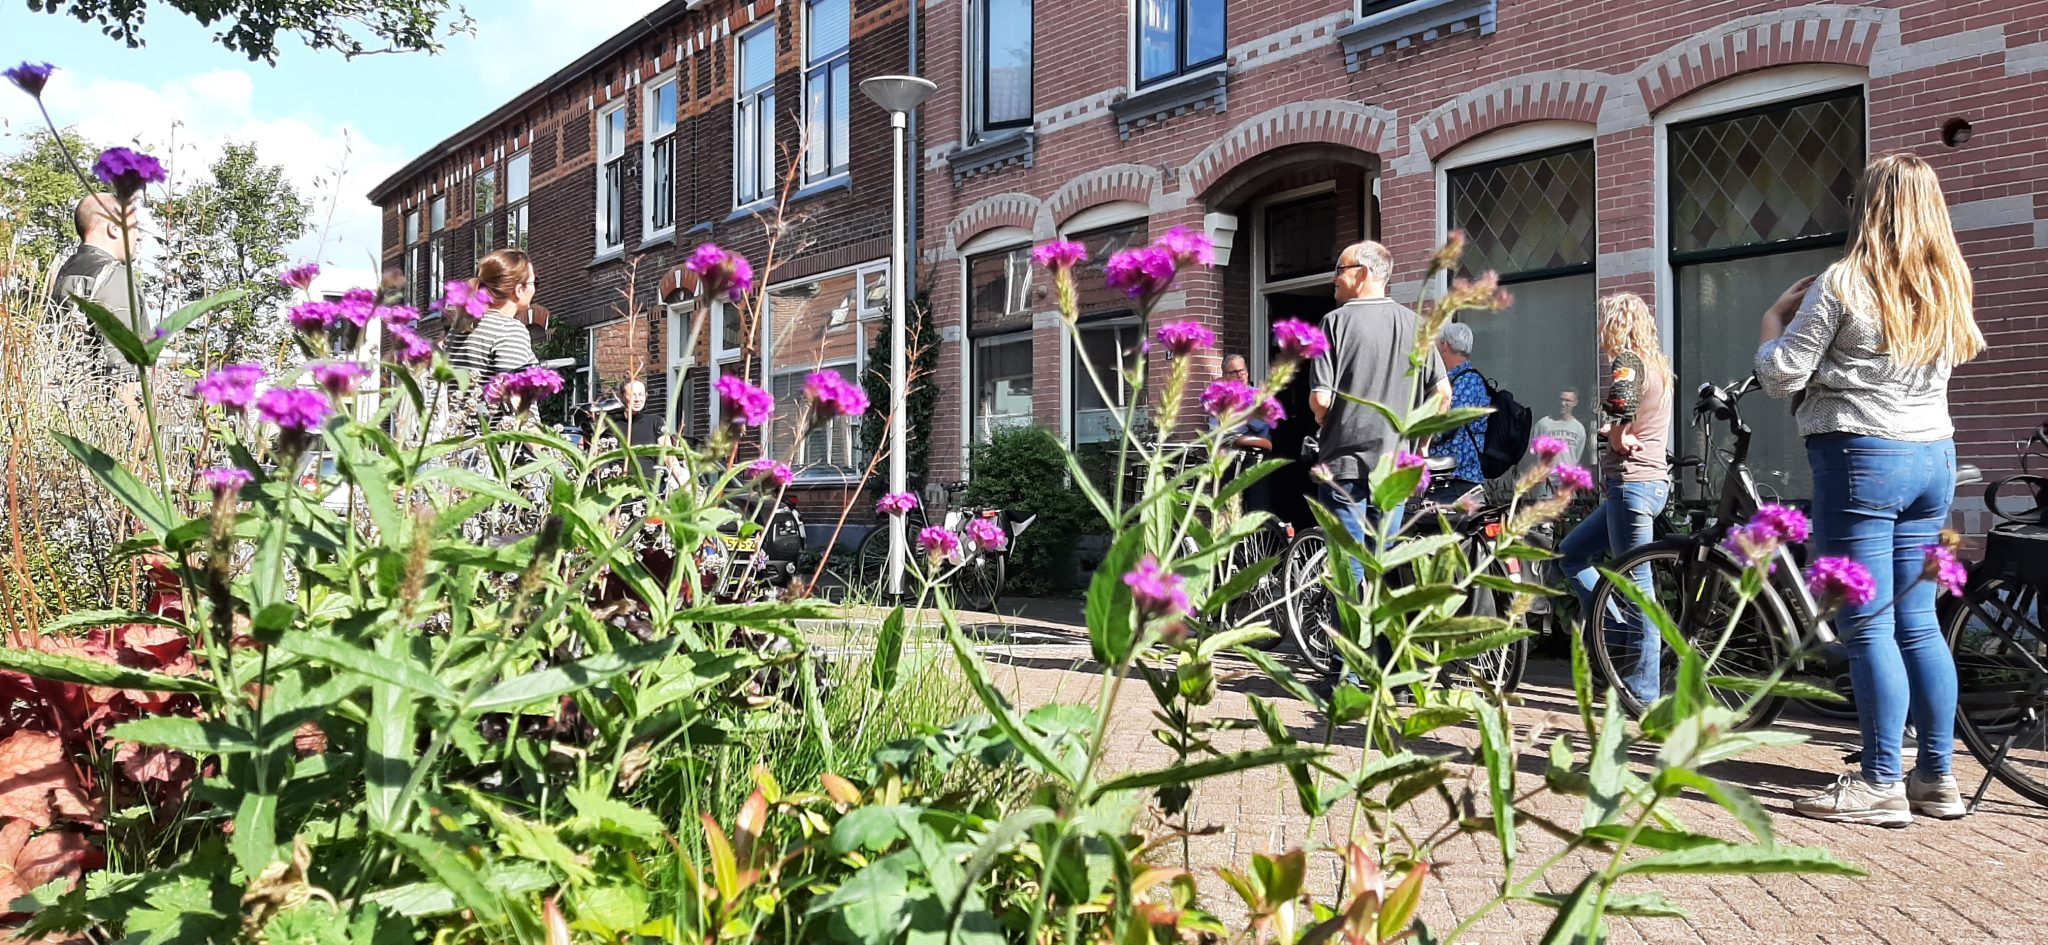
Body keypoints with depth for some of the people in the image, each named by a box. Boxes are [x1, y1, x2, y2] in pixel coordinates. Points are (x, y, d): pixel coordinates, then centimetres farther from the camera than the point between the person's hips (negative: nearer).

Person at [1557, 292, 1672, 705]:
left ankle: (1643, 692, 1)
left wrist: (1617, 439, -10)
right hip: (1651, 480, 10)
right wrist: (1621, 438, -5)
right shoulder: (1655, 364, 19)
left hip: (1632, 482, -10)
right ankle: (1620, 637, 15)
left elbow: (1619, 405, -27)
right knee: (1570, 553, 18)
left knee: (1636, 583, -5)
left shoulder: (1625, 360, -11)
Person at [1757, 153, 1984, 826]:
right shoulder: (1949, 287, 9)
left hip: (1861, 457, -7)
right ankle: (1937, 777, 18)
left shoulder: (1843, 282, -12)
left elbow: (1780, 378, -10)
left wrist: (1774, 320, 9)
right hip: (1934, 456, 7)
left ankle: (1881, 785, 1)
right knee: (1918, 622, 13)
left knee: (1866, 628, -3)